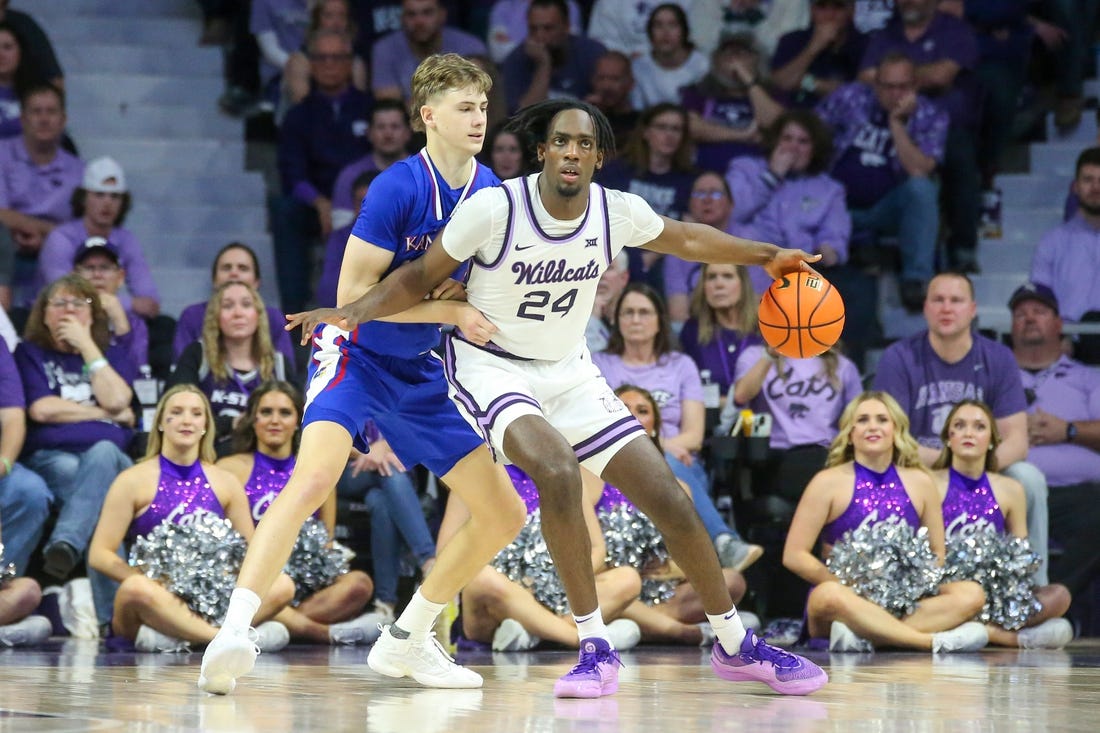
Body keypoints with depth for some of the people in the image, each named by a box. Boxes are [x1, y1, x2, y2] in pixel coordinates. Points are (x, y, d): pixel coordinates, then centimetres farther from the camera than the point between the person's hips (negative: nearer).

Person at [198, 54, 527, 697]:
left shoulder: (491, 192, 1)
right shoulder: (397, 188, -19)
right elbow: (353, 292, -20)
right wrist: (454, 312, -21)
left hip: (421, 373, 7)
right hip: (357, 355, -7)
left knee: (505, 514, 7)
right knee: (314, 479, -33)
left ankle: (406, 641, 22)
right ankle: (234, 635, -35)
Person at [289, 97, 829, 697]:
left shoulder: (617, 212, -9)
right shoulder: (495, 208, -21)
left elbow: (685, 239, 12)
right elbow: (422, 277, -10)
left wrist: (766, 256, 11)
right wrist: (353, 311, -25)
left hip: (568, 372, 5)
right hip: (491, 365, -5)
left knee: (669, 499, -2)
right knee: (557, 469, -33)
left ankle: (736, 646, 18)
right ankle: (596, 651, -22)